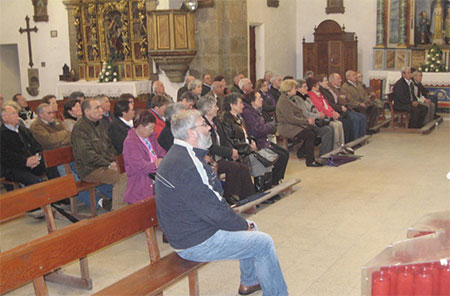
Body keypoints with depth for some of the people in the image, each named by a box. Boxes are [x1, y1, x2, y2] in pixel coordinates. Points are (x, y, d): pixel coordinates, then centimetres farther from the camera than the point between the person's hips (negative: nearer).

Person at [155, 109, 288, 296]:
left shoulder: (178, 155, 8)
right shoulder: (187, 167, -28)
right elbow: (214, 211, -24)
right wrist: (244, 225, -8)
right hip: (196, 243, -11)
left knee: (249, 226, 23)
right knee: (264, 243, -5)